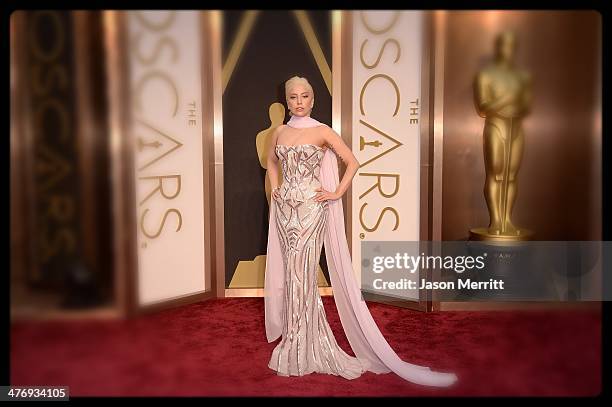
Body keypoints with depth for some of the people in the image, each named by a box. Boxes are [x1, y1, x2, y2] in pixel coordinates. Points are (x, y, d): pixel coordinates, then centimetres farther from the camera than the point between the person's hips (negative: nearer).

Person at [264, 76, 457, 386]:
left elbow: (353, 162, -3)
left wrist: (337, 193, -7)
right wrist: (275, 188, 14)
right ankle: (295, 335, 26)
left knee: (302, 271, -4)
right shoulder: (280, 131, 11)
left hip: (311, 206, -5)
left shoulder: (322, 131, -3)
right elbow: (271, 161, 27)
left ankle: (301, 346, 10)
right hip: (284, 207, 5)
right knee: (288, 270, 9)